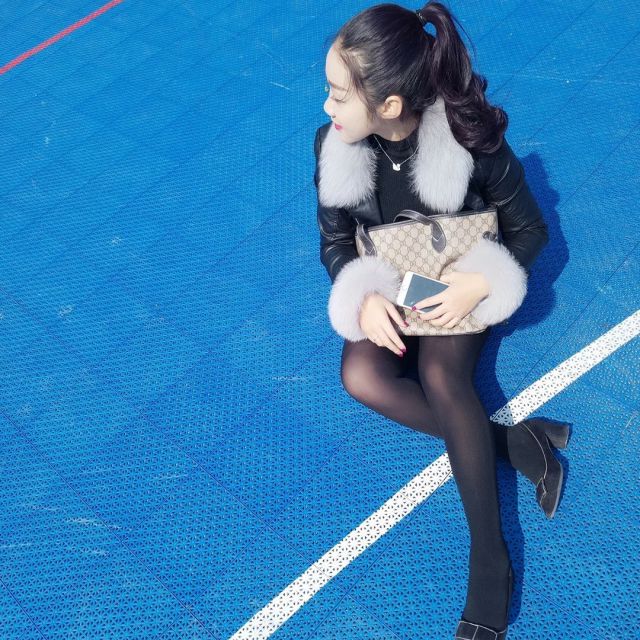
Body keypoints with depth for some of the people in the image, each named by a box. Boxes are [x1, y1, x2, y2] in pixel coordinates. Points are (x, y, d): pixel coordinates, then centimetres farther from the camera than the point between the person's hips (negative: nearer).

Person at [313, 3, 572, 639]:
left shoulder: (471, 140, -24)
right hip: (384, 288, 3)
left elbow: (529, 229, -10)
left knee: (439, 374, -31)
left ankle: (489, 560, -28)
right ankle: (513, 441, -21)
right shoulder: (332, 143, -16)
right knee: (360, 378, -27)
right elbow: (335, 241, -2)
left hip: (456, 285, -3)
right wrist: (365, 297, -22)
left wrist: (480, 283, -27)